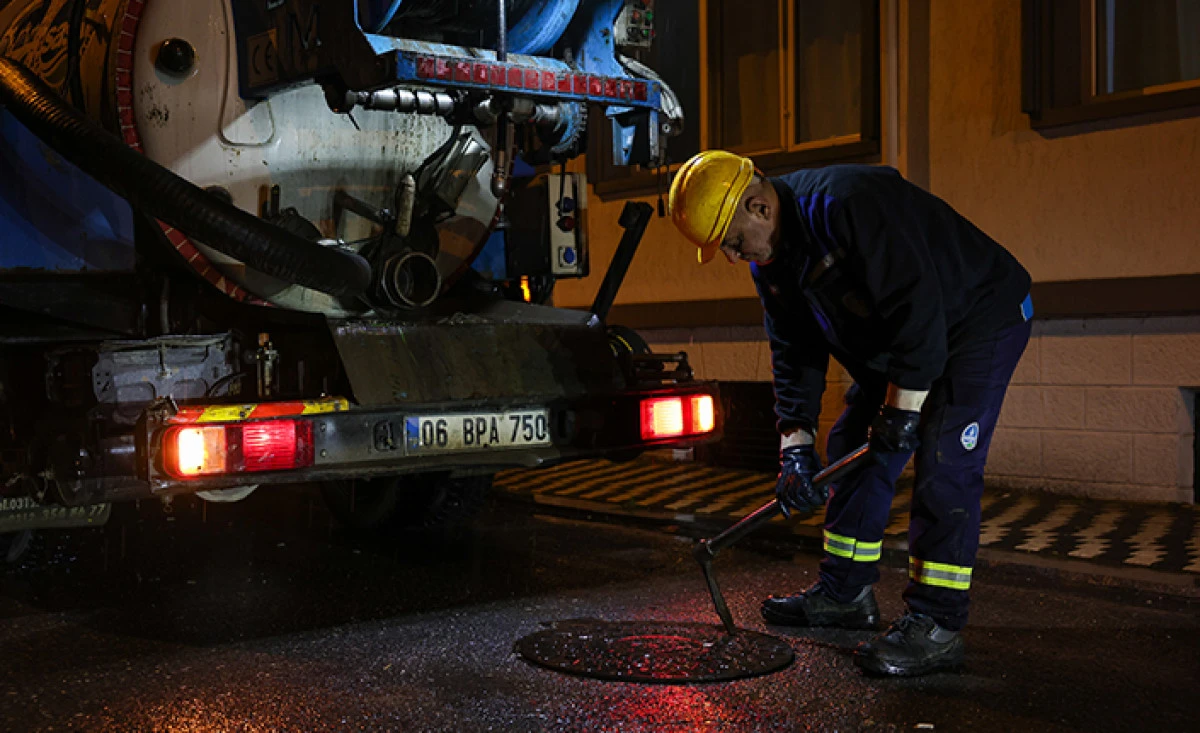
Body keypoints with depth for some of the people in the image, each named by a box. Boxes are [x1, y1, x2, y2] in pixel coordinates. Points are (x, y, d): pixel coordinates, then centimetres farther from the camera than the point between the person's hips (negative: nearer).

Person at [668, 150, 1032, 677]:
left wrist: (901, 410, -28)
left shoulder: (848, 204, -33)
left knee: (943, 462, -18)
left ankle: (936, 625, -13)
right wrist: (795, 444, -4)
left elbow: (918, 310, -34)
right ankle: (846, 593, 20)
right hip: (896, 339, 9)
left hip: (982, 317, -9)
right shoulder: (770, 260, -3)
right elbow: (794, 352, 4)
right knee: (854, 449, 9)